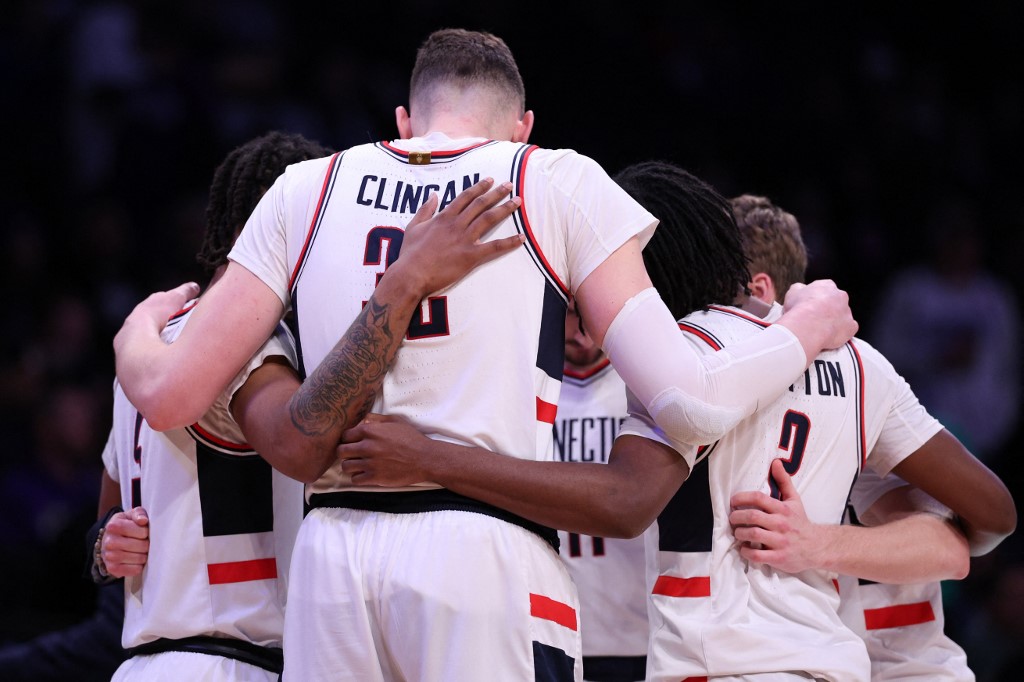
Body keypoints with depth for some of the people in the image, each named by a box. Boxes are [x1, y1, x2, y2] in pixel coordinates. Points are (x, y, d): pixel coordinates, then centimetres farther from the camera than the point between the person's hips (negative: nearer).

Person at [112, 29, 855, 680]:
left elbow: (170, 397, 13)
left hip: (333, 555, 3)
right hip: (484, 553, -3)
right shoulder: (558, 184, 9)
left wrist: (137, 333, 36)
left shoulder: (307, 190, 16)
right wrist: (805, 329, 20)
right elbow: (692, 405, 2)